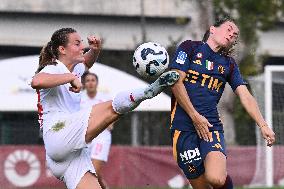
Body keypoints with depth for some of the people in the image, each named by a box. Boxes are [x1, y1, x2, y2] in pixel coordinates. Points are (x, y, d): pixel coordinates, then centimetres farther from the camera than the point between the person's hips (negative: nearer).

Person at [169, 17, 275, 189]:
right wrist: (195, 117, -9)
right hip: (184, 125, -2)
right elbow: (176, 82, -2)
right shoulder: (190, 47, 7)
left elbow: (245, 96, 8)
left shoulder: (229, 64, 18)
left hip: (212, 125, 2)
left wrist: (263, 125, -8)